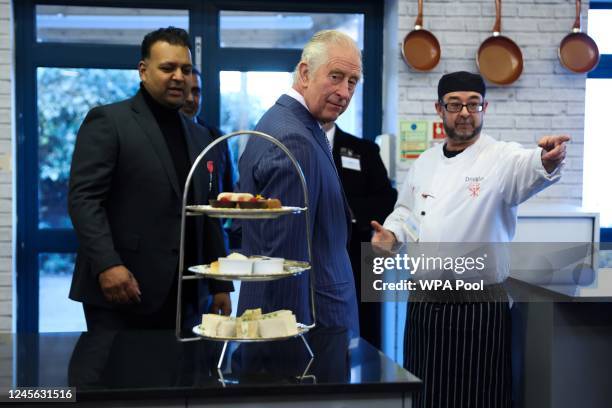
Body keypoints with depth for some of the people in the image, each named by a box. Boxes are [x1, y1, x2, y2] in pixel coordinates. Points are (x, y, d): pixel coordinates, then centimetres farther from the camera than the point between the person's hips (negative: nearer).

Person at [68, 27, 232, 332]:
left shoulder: (199, 138, 17)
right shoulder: (108, 121, -3)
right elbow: (83, 198, -11)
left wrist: (220, 285, 14)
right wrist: (107, 265, -22)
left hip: (181, 296, 6)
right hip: (120, 293, -5)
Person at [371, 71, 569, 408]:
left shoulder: (502, 159, -8)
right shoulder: (425, 162, 9)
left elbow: (531, 170, -30)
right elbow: (405, 211, 21)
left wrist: (547, 161, -53)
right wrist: (391, 234, 0)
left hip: (479, 308, -5)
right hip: (423, 304, 5)